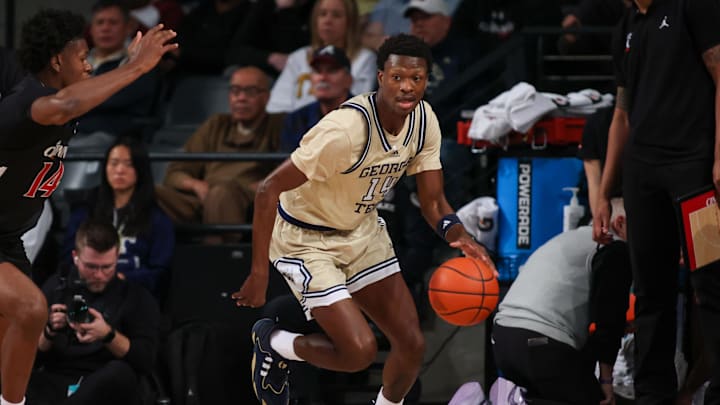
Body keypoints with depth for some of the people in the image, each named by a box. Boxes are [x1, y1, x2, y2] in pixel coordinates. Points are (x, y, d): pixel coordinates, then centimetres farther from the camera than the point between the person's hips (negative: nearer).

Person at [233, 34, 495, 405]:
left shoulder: (423, 120, -10)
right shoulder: (346, 128, -33)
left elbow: (432, 200, -1)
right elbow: (269, 189, -29)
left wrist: (455, 233, -25)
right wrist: (259, 274, -29)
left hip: (362, 229, 7)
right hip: (306, 240, -7)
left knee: (412, 345, 2)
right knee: (359, 350, -18)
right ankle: (272, 343, 11)